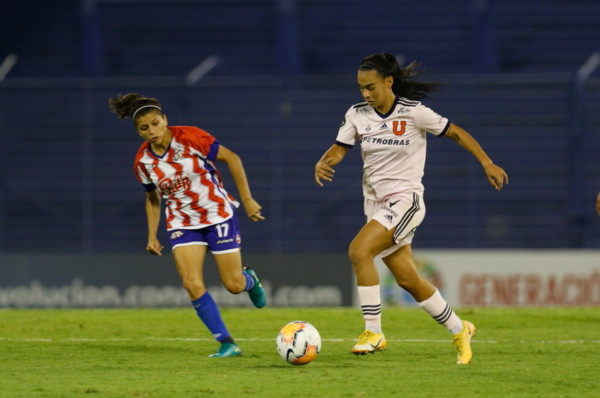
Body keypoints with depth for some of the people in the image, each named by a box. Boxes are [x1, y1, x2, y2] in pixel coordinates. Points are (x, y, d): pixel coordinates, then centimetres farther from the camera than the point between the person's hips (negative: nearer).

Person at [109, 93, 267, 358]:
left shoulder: (190, 138, -19)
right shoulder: (143, 162, -6)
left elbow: (231, 158, -10)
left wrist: (247, 199, -11)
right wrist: (152, 235, 6)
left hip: (218, 214, -2)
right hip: (182, 222, 3)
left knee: (234, 285, 0)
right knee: (192, 284, -18)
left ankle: (249, 280, 40)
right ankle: (227, 343, -9)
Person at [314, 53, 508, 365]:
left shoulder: (413, 113, -12)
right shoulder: (357, 114, 1)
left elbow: (456, 133, -2)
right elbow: (339, 149, 1)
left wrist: (487, 164, -4)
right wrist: (323, 164, -21)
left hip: (405, 201, -6)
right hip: (376, 205, 6)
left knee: (358, 251, -25)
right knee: (407, 279, 8)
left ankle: (374, 333, -18)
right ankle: (459, 331, 27)